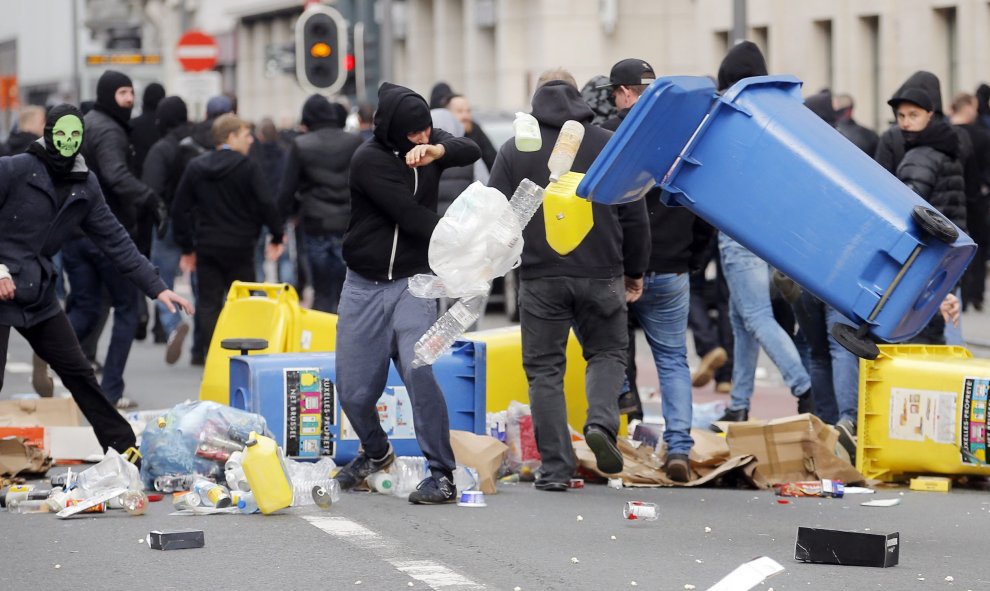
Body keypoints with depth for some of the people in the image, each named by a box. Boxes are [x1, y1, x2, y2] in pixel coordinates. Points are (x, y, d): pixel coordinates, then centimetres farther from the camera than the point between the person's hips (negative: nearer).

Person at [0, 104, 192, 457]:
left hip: (38, 295, 6)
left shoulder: (85, 187, 6)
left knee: (78, 372, 10)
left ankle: (124, 447, 17)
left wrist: (156, 288, 3)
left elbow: (115, 241, 8)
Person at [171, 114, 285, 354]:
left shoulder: (195, 167, 4)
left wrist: (187, 248, 12)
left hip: (206, 247, 3)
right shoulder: (247, 167, -9)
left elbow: (180, 209, 5)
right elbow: (266, 204, -13)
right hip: (239, 248, -3)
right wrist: (277, 237, 1)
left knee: (209, 306, 6)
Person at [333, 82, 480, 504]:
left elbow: (471, 152, -13)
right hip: (364, 287, -1)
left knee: (417, 369, -22)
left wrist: (439, 150, -32)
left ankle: (442, 474, -17)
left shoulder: (430, 140, 2)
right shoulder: (369, 160, -13)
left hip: (413, 283, 1)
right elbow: (409, 215, -18)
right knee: (354, 390, 3)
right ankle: (376, 452, 35)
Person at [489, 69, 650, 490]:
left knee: (544, 368, 6)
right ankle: (601, 422, -9)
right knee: (608, 352, 18)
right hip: (600, 274, 1)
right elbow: (634, 215, 6)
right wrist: (634, 271, 16)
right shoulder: (610, 145, 4)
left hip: (540, 277, -1)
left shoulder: (514, 151, 1)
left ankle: (556, 467, 2)